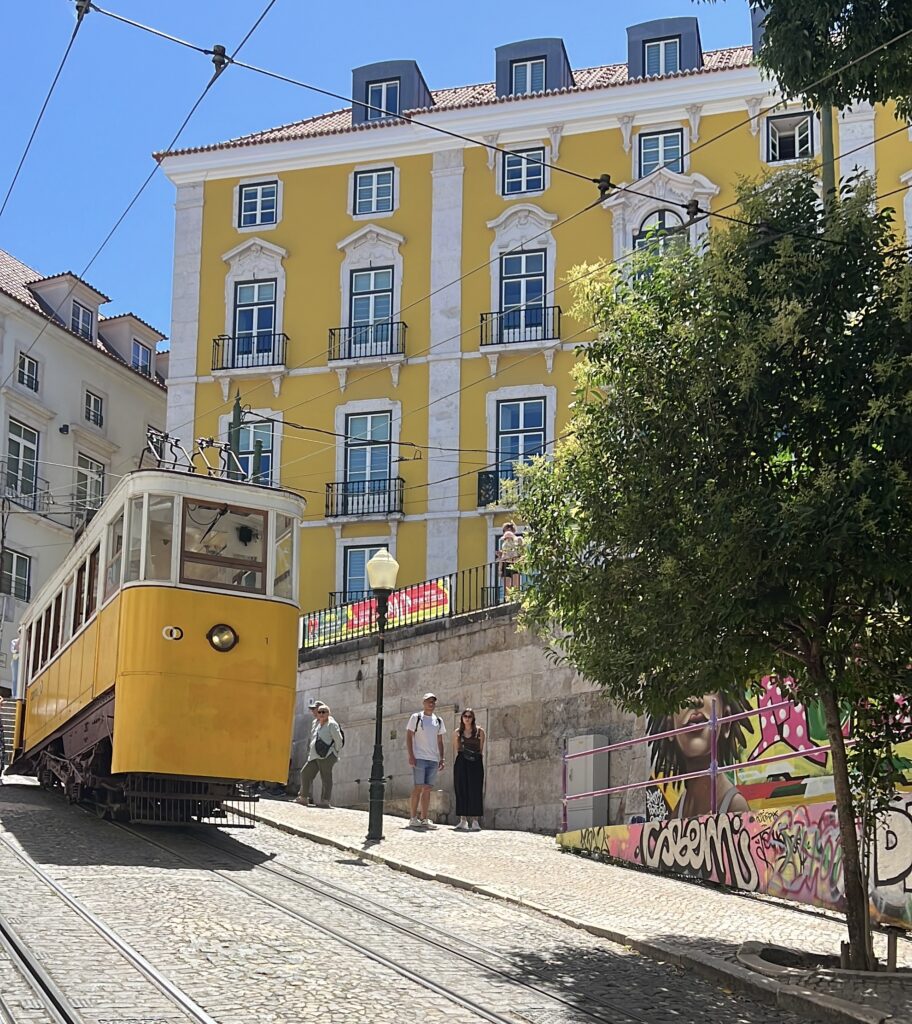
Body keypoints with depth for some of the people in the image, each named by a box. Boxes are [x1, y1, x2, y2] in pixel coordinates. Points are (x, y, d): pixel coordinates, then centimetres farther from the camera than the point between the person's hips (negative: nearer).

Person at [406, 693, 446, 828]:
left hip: (433, 760, 5)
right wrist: (411, 755, -11)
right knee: (418, 788, -7)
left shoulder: (438, 720, 15)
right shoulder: (416, 717, 2)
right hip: (419, 758, -5)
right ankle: (413, 818, -3)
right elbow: (408, 737, -1)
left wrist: (442, 758, 9)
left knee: (427, 789, 4)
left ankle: (424, 819, 6)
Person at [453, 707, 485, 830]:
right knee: (461, 790, -1)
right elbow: (455, 750, 13)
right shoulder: (457, 732, 11)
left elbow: (481, 749, 7)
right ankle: (463, 820, 3)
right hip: (461, 762, 2)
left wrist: (479, 758, -3)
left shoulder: (480, 732, 6)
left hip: (475, 763, -2)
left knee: (475, 790, -6)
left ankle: (475, 821, -4)